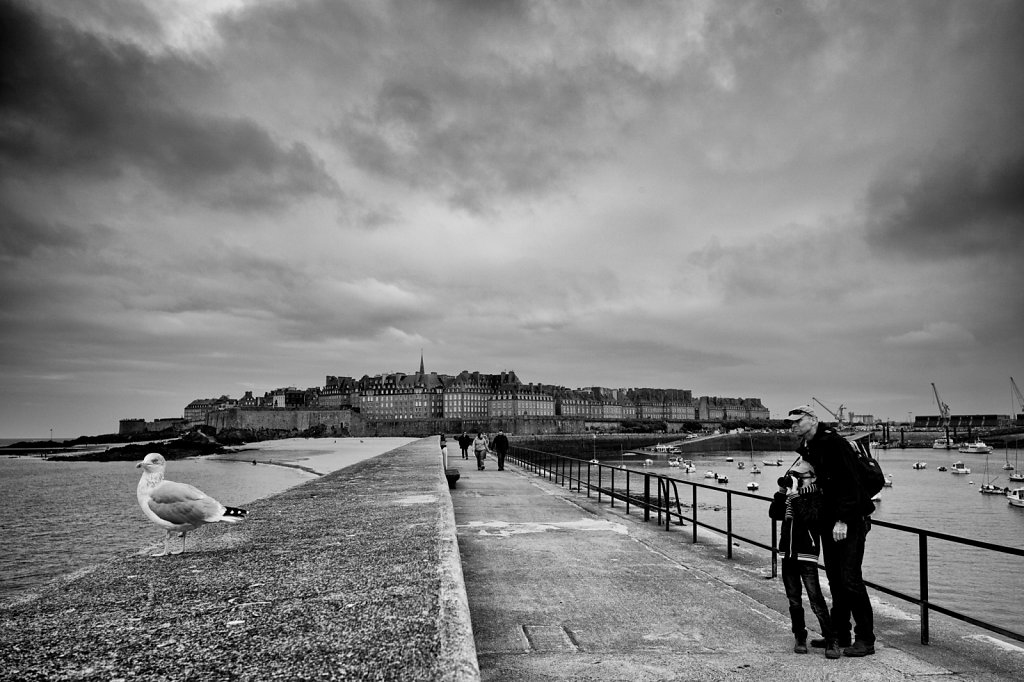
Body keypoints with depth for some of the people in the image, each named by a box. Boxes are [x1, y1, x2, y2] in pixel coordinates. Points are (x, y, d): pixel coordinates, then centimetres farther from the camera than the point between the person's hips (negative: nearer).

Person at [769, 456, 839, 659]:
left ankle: (831, 641, 2)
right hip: (788, 555, 6)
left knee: (816, 600, -8)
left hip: (807, 555, -6)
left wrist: (795, 495, -24)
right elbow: (774, 514, 1)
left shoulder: (816, 497, -9)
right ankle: (800, 638, 23)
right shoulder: (790, 496, 9)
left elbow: (808, 517, -24)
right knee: (794, 601, 12)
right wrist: (781, 492, -7)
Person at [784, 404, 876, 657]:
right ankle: (839, 634, 21)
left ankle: (865, 639, 2)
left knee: (850, 579, -8)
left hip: (850, 521, -9)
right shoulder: (806, 448, 11)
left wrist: (843, 520, -25)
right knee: (835, 579, 12)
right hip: (829, 520, 9)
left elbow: (850, 483, -22)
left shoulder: (834, 443, -17)